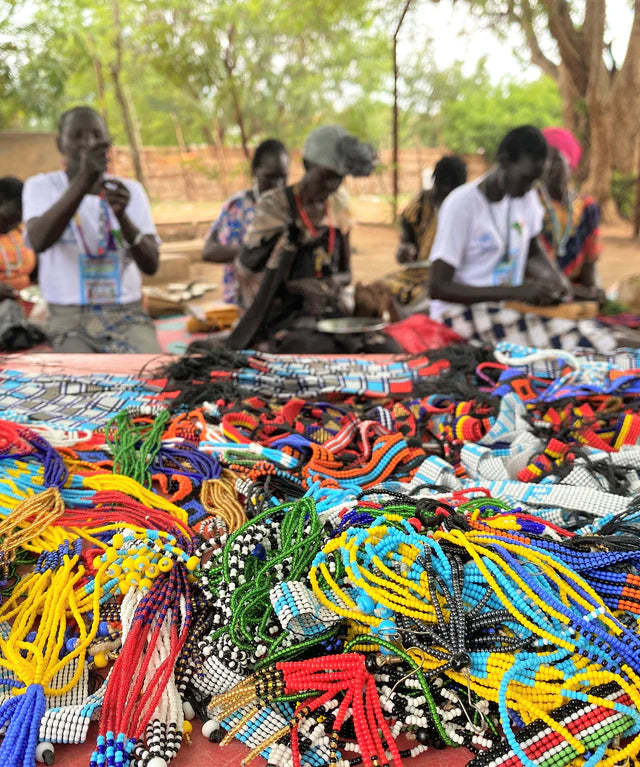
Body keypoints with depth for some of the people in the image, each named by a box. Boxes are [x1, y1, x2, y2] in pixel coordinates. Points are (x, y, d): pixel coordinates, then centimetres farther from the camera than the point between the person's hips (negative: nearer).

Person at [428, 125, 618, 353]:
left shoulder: (526, 197, 5)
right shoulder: (462, 204, -16)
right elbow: (438, 287, -19)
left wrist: (554, 278, -3)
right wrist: (517, 291, -23)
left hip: (509, 306, 7)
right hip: (462, 311, -7)